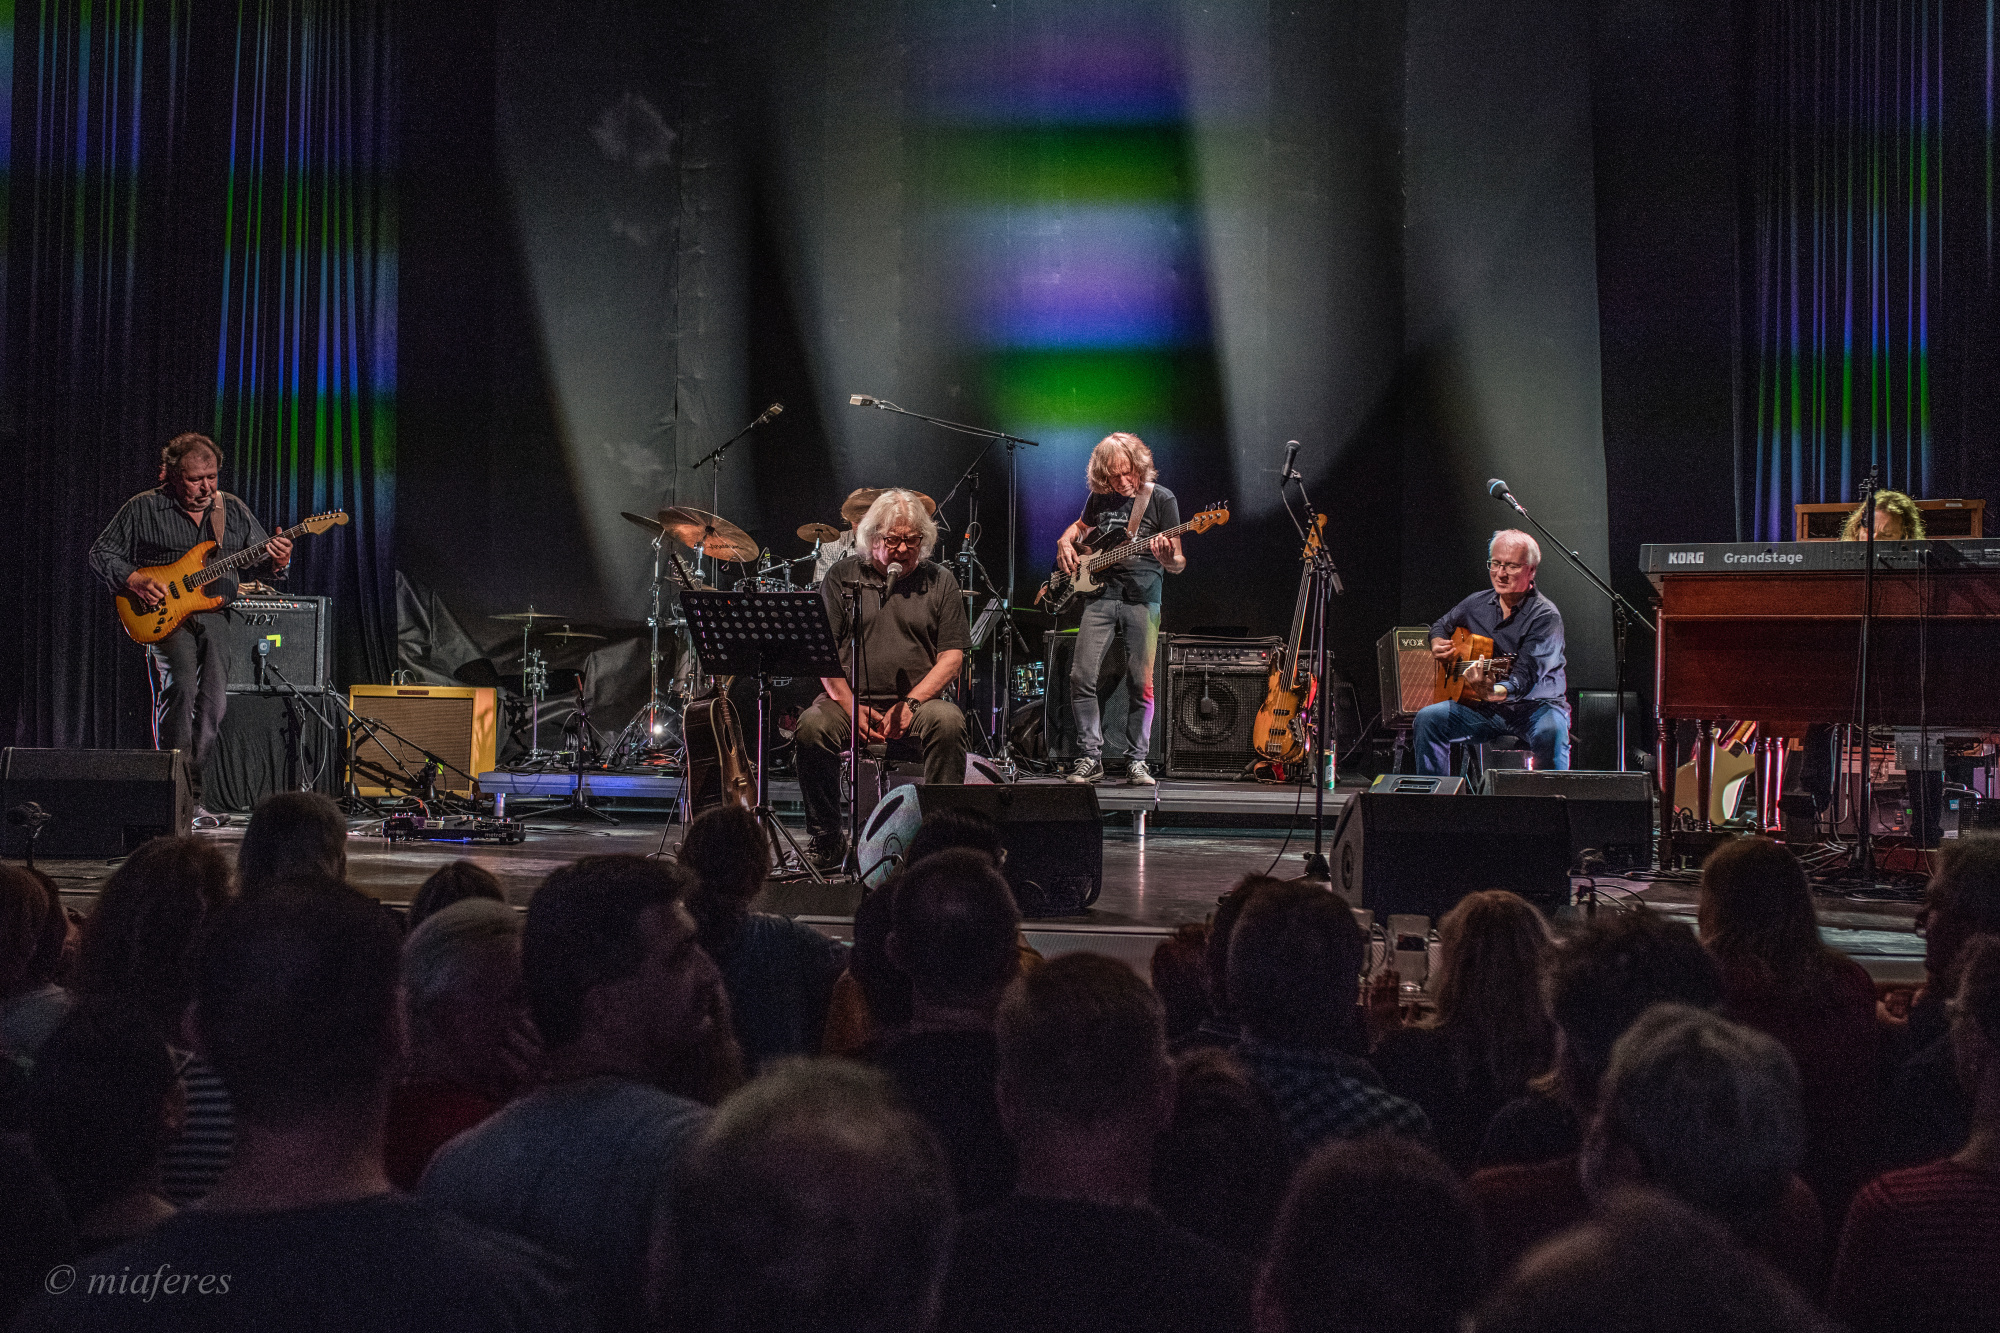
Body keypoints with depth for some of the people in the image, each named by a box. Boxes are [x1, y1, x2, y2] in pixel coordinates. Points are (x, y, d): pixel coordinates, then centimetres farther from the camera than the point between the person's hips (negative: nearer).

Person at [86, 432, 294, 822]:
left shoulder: (233, 510, 14)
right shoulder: (143, 509, 5)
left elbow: (263, 561, 16)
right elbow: (100, 554, 7)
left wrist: (277, 563, -9)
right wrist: (135, 581, -10)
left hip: (217, 612, 3)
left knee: (213, 702, -9)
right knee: (181, 685, -26)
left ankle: (188, 793, 5)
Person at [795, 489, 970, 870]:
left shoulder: (939, 581, 9)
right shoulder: (842, 577, 8)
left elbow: (951, 656, 2)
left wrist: (911, 703, -13)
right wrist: (851, 707, -12)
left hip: (918, 699, 0)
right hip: (849, 698, 0)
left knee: (948, 721, -32)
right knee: (811, 726, -30)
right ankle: (827, 841, -14)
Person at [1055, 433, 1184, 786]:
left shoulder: (1161, 499, -2)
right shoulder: (1100, 497, 9)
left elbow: (1178, 564, -3)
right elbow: (1079, 527, 31)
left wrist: (1167, 557, -26)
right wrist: (1065, 543, 9)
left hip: (1142, 599, -3)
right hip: (1100, 595, 3)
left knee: (1141, 684, -6)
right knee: (1081, 676, -7)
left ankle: (1136, 761, 5)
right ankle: (1091, 757, 1)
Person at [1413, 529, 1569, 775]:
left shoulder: (1545, 616, -14)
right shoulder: (1477, 603, 6)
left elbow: (1527, 675, -26)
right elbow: (1442, 624, 27)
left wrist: (1495, 692, -47)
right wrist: (1437, 643, 3)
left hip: (1535, 706, -5)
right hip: (1483, 709, 5)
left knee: (1551, 732, -38)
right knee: (1428, 718, -15)